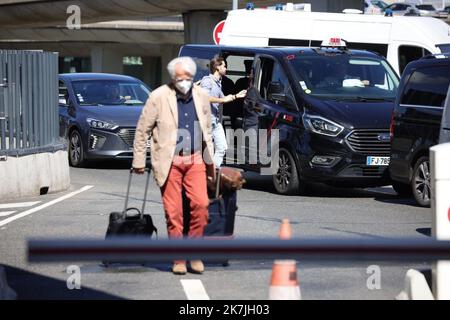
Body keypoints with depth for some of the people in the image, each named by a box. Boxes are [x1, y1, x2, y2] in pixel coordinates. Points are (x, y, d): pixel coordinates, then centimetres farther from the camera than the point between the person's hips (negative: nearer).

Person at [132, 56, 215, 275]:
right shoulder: (159, 97, -4)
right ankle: (178, 259, 8)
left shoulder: (201, 97, 9)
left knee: (201, 204, -10)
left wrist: (210, 162, 17)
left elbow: (207, 131, 19)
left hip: (195, 160, 3)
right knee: (173, 211, -3)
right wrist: (139, 161, 0)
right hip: (169, 161, -3)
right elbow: (142, 130, 1)